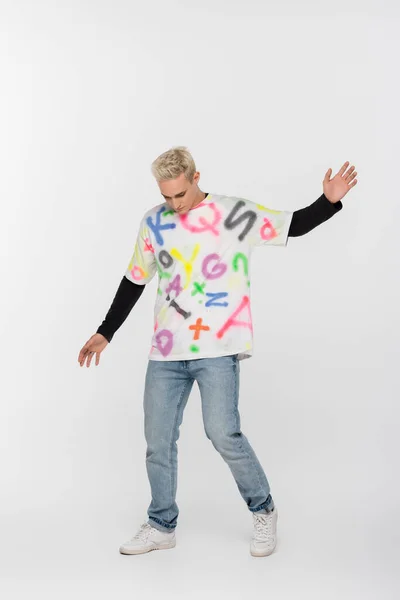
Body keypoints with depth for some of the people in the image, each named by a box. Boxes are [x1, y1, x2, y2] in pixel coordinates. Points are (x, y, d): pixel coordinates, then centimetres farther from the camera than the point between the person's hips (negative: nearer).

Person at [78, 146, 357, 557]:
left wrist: (330, 200, -15)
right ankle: (161, 526, 25)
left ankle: (264, 512, 13)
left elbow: (295, 224, 2)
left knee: (223, 433, -12)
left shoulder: (235, 214, -2)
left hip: (217, 350, -4)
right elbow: (134, 281, 16)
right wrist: (105, 333, 17)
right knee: (158, 440, 6)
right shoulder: (152, 223, 8)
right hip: (165, 353, 4)